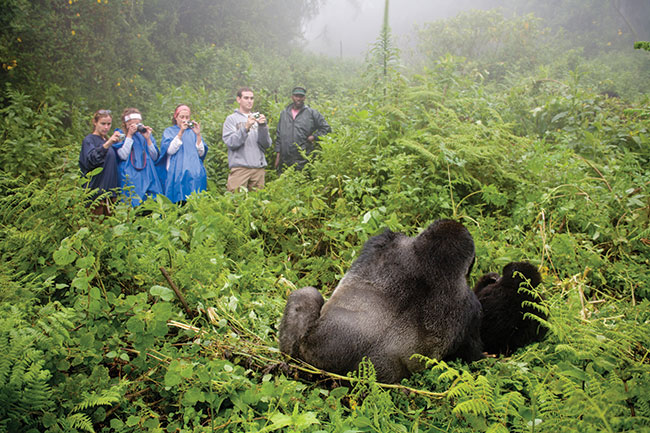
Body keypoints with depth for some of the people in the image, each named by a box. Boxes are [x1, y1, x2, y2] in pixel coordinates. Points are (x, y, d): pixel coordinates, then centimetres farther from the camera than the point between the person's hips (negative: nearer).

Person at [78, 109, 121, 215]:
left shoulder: (108, 141, 19)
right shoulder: (89, 140, -2)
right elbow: (90, 159, -24)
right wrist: (107, 144, -34)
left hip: (111, 190, 7)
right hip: (96, 189, -7)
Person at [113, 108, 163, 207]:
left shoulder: (146, 135, 15)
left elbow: (155, 157, 7)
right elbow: (123, 156, -10)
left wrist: (148, 139, -3)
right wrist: (129, 135, -6)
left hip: (148, 176, 3)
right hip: (130, 179, -3)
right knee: (133, 205, -13)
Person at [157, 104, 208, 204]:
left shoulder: (193, 132, 16)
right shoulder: (169, 131, 11)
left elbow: (201, 153, 5)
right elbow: (170, 150, -7)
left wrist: (198, 135, -7)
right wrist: (181, 132, -13)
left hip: (195, 174, 2)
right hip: (176, 174, -2)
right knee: (178, 203, -12)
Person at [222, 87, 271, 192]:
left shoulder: (258, 118, 14)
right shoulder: (231, 119, 6)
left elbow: (266, 145, 5)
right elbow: (230, 143, -8)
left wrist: (263, 127, -9)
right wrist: (246, 127, -17)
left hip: (259, 167, 3)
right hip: (239, 167, -3)